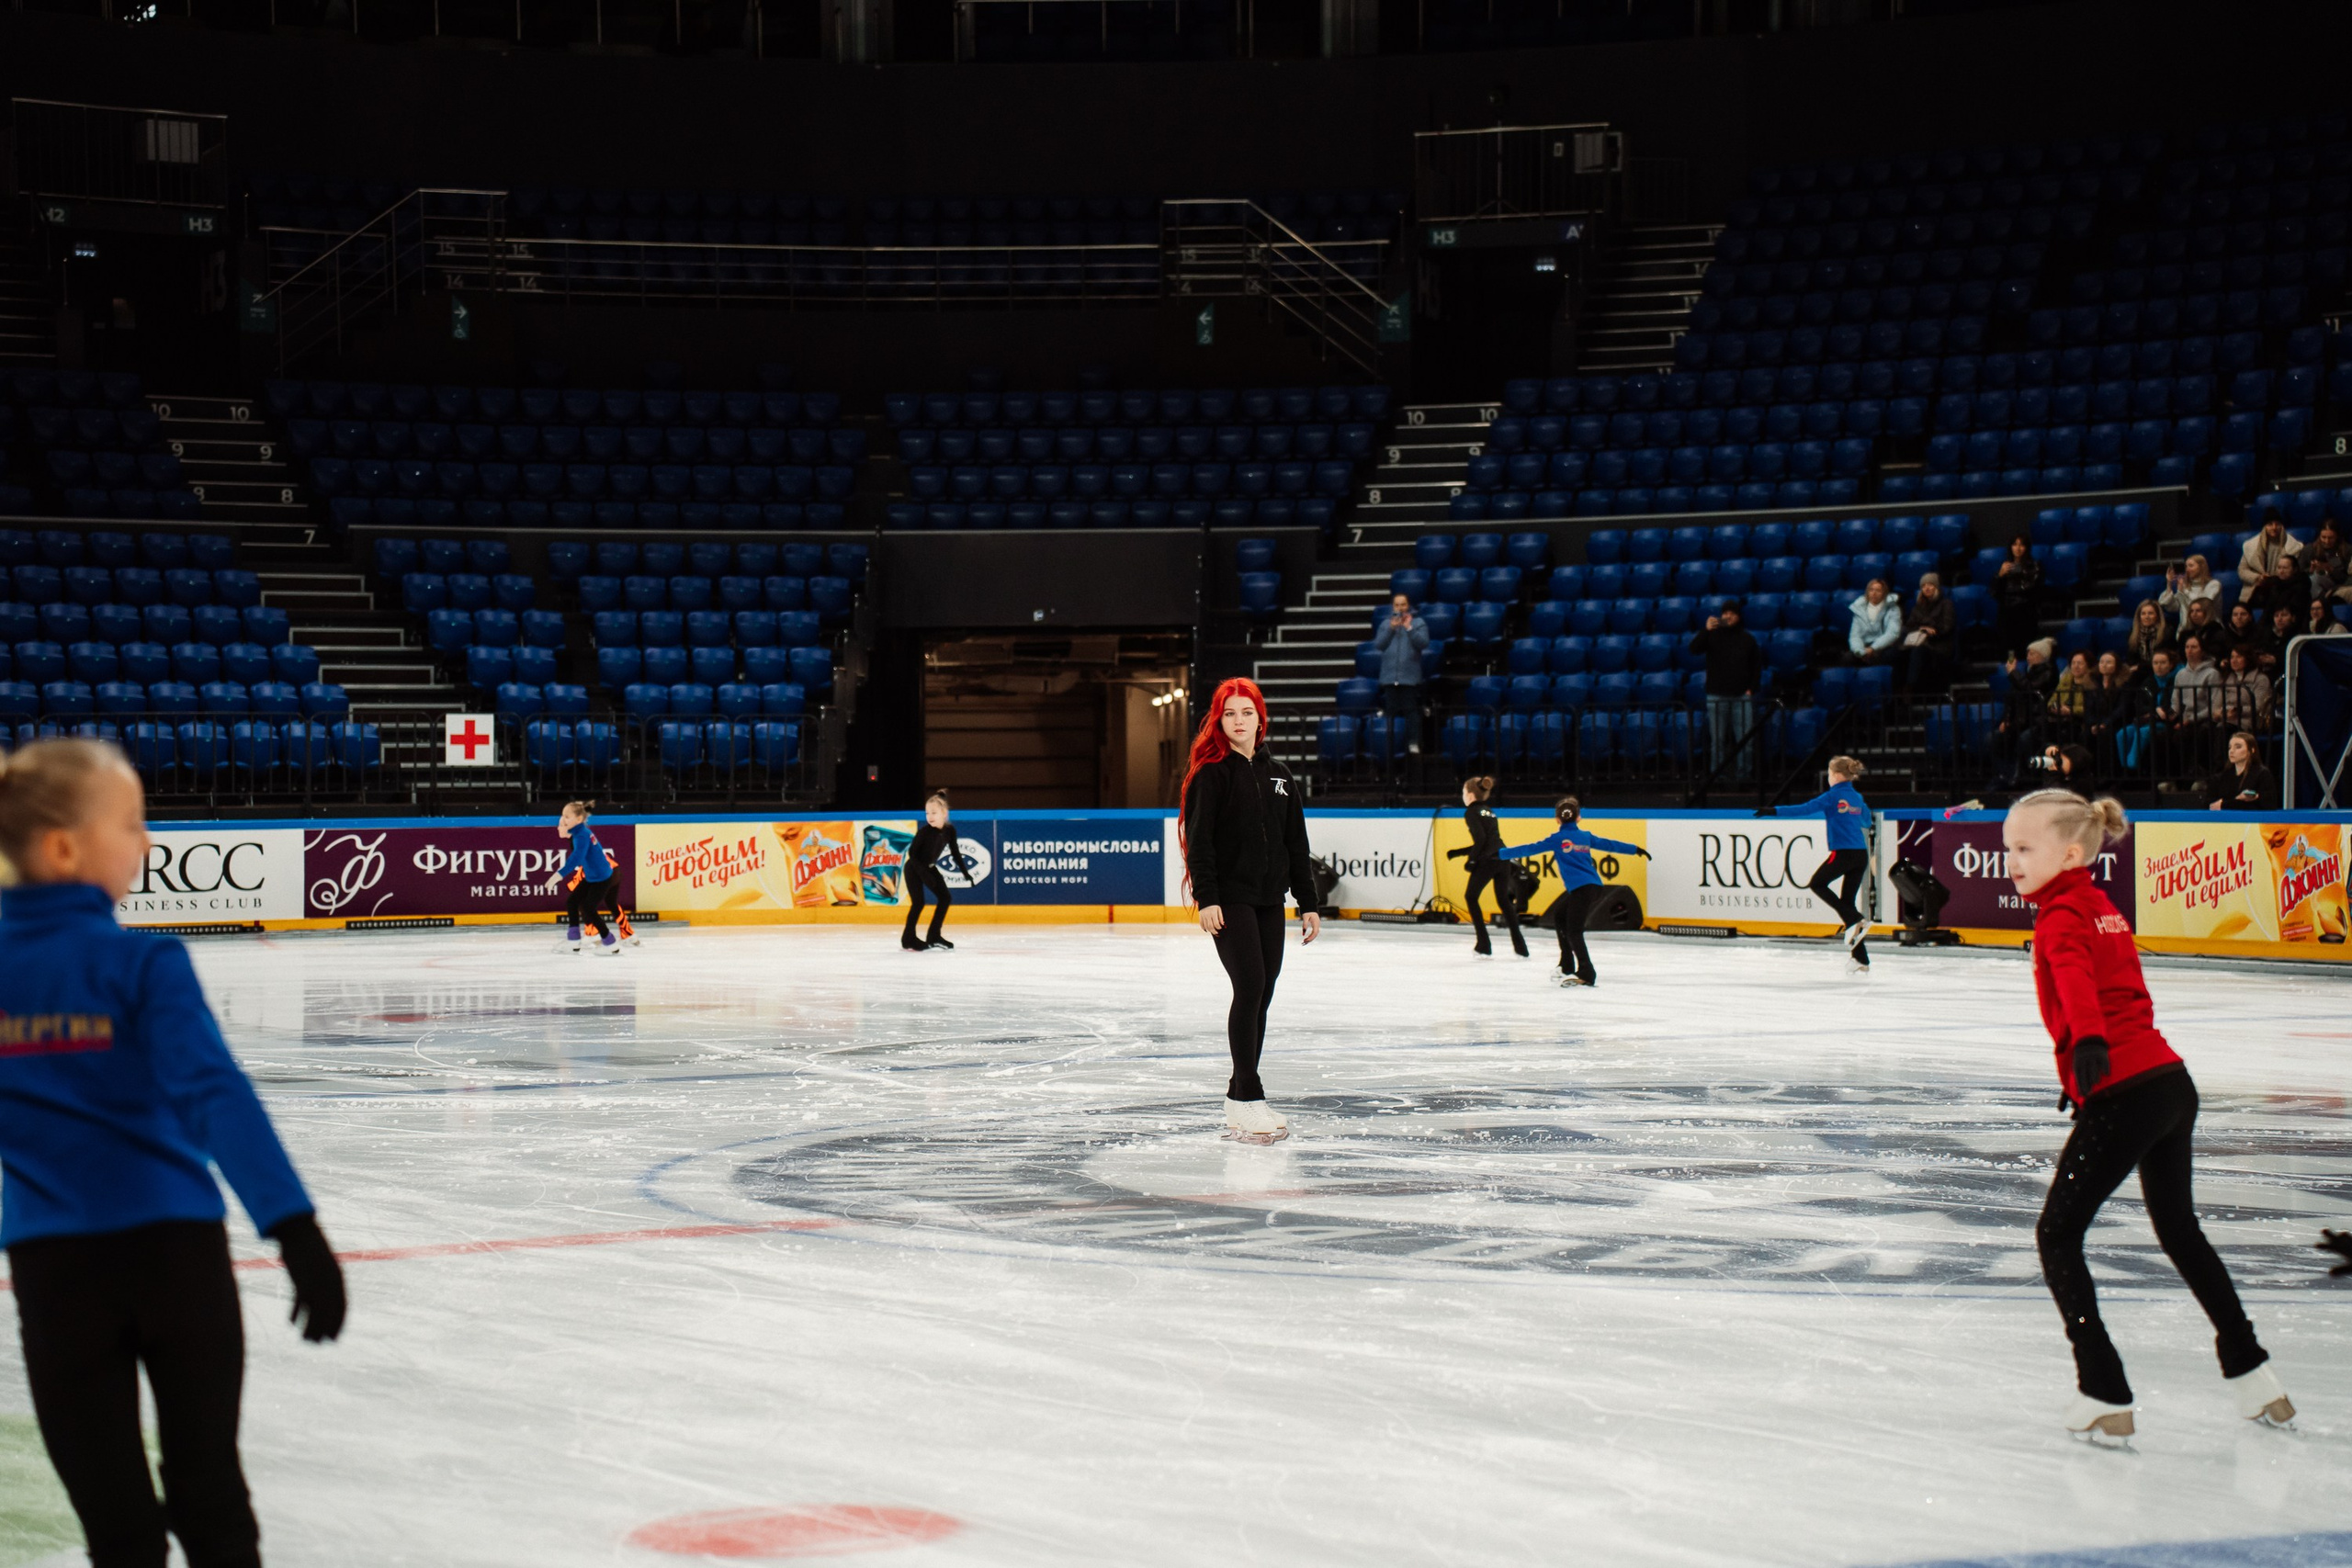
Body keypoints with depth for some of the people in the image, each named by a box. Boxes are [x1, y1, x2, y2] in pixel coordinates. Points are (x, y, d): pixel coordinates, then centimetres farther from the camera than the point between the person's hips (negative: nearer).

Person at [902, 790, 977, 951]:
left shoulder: (949, 830, -12)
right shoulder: (924, 831, -26)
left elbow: (955, 853, 1)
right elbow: (912, 852, -21)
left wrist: (966, 873, 1)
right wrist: (924, 874, -28)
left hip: (930, 867, 6)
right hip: (914, 868, -6)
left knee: (945, 898, 2)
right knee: (918, 902, -13)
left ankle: (934, 936, 11)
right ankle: (908, 939, -1)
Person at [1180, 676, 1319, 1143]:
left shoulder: (1278, 775, 13)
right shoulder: (1212, 772, -4)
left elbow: (1296, 844, 16)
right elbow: (1198, 838, -11)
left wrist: (1308, 904, 13)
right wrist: (1206, 898, -20)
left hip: (1269, 902, 6)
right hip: (1229, 900, -6)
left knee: (1261, 996, 7)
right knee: (1250, 987, -15)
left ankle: (1239, 1099, 15)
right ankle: (1247, 1102, -13)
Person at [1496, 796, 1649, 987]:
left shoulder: (1557, 839, -2)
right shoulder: (1586, 837, 15)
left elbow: (1530, 849, -2)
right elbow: (1610, 844, 25)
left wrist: (1502, 854, 5)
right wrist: (1635, 849, 39)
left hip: (1581, 889, -8)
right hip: (1594, 886, 8)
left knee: (1574, 930, -7)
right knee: (1559, 916, 21)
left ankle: (1586, 974, -16)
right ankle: (1567, 967, 22)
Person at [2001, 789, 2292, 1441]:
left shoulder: (2061, 917, -9)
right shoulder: (2102, 907, 17)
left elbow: (2076, 984, -29)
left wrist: (2088, 1045, -47)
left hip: (2123, 1096, -9)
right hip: (2170, 1081, 9)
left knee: (2057, 1235, 1)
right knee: (2179, 1227, 25)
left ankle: (2105, 1395, -4)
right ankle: (2252, 1374, 32)